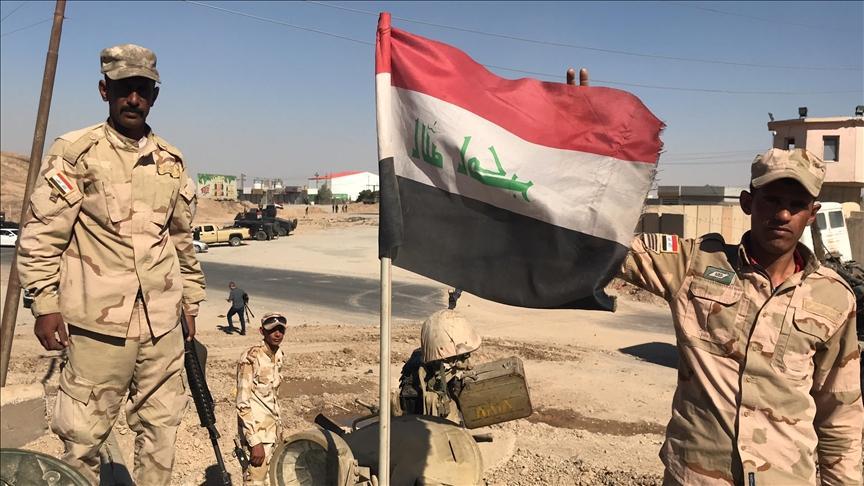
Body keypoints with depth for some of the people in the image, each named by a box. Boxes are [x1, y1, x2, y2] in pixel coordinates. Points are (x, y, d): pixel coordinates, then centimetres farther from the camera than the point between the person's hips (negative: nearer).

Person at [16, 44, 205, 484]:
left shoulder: (171, 161, 11)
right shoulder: (75, 152, -4)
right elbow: (40, 234, -4)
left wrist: (190, 300, 17)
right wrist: (45, 303, -9)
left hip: (163, 322, 5)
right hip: (99, 321, -4)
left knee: (161, 425, 12)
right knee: (83, 433, 5)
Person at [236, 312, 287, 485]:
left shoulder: (277, 355, 7)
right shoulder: (251, 358, -16)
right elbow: (243, 403, -18)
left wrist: (279, 426, 15)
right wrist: (255, 441, -21)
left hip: (273, 427, 7)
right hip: (258, 430, -7)